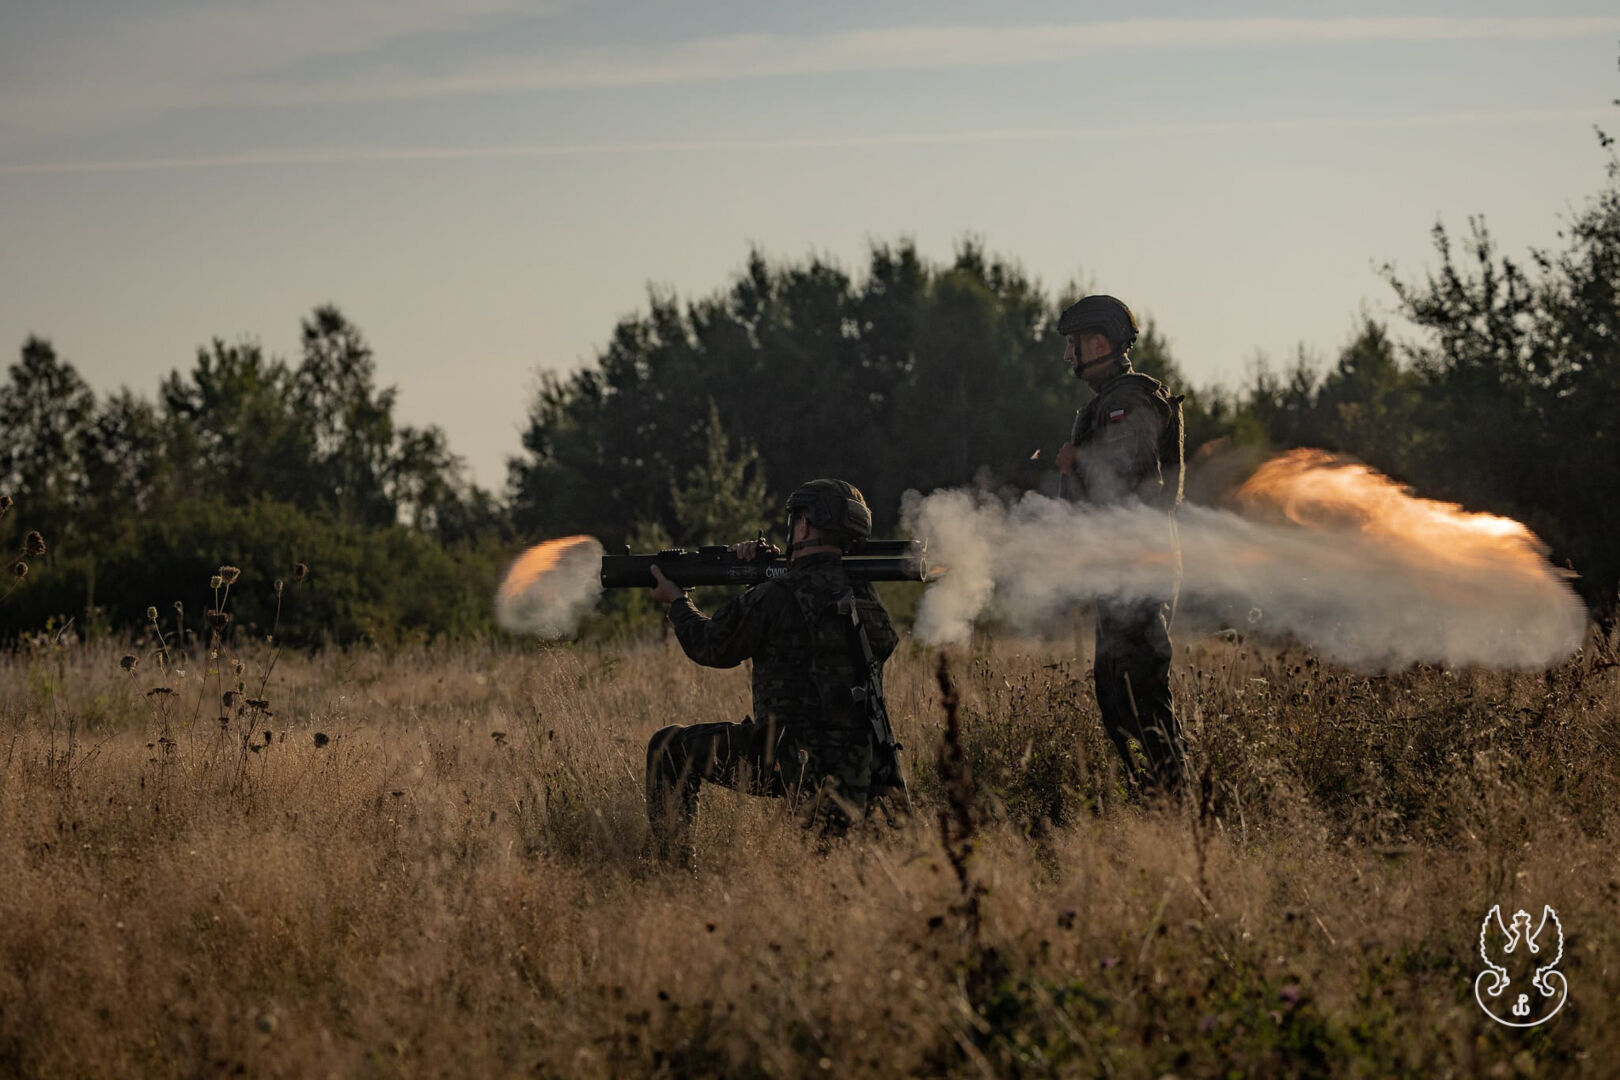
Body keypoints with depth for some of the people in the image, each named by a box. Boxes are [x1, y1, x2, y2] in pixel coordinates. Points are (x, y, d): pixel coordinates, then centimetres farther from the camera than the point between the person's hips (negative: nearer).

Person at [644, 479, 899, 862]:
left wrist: (676, 600, 19)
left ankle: (672, 863, 7)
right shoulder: (865, 593, 6)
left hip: (793, 762, -7)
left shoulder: (779, 596, -14)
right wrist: (773, 566, 14)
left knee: (669, 749, 7)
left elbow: (710, 647, 2)